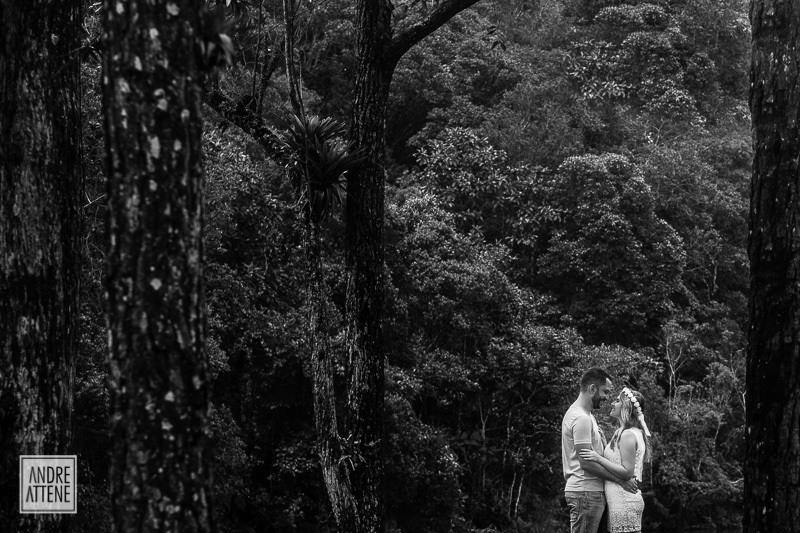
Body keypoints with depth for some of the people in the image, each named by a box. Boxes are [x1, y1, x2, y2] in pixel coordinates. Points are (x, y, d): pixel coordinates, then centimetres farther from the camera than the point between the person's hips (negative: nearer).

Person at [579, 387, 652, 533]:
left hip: (623, 502, -10)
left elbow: (627, 472, -18)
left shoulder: (627, 435, -14)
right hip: (628, 499, 10)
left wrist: (599, 459, -20)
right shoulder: (635, 433, 16)